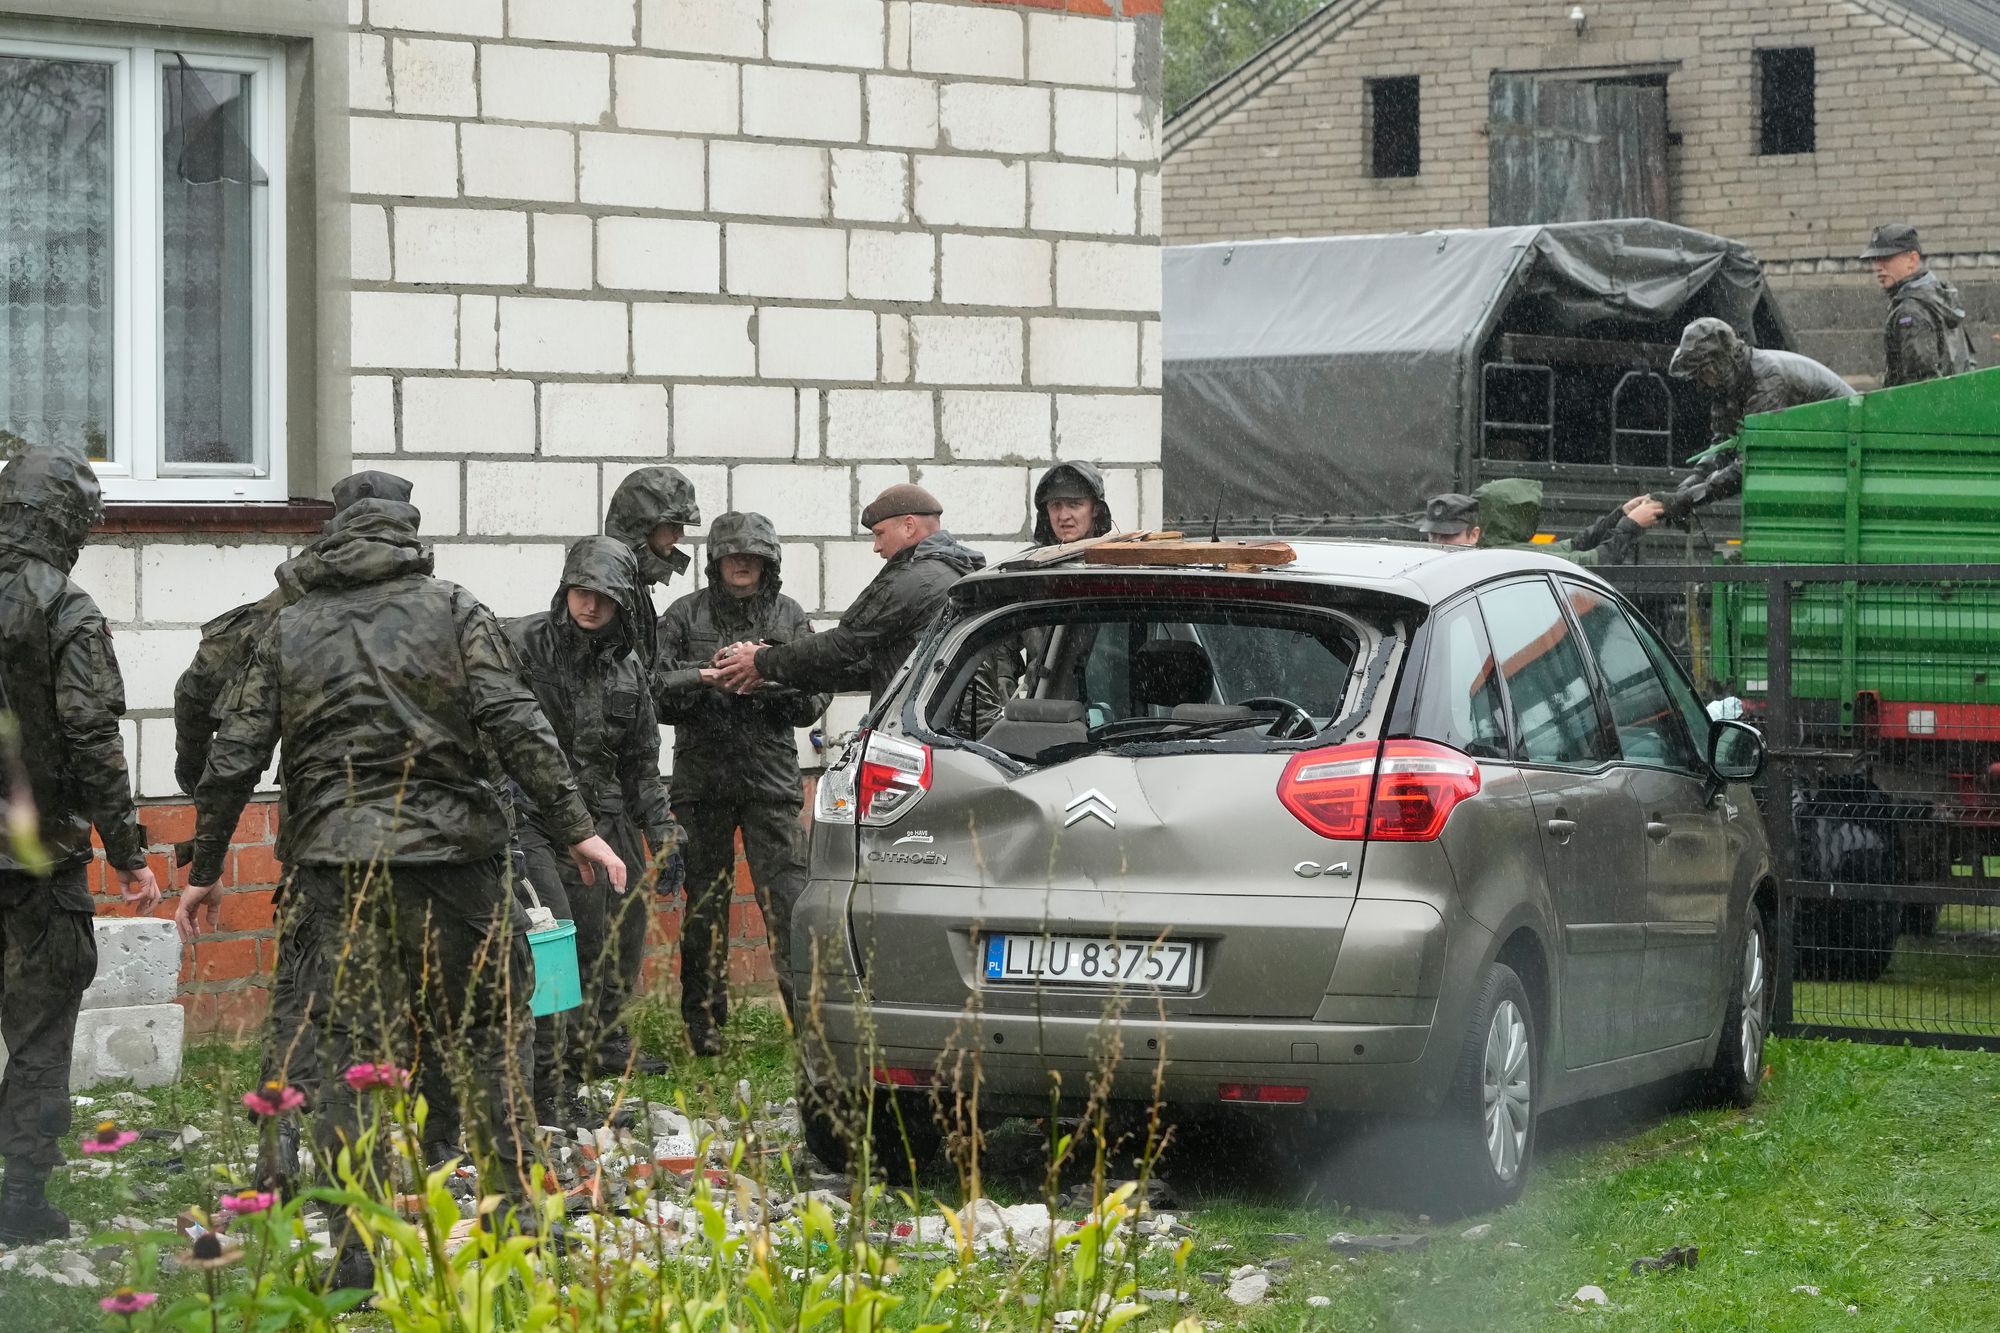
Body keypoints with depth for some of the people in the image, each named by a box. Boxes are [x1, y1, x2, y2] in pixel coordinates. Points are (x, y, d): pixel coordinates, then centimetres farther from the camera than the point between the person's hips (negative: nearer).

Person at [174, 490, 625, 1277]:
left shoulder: (288, 630, 13)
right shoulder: (453, 611, 6)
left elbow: (233, 760, 9)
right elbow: (516, 729, -6)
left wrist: (204, 872, 17)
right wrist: (576, 827, -4)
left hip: (334, 864, 2)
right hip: (447, 853, -2)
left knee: (358, 1043, 4)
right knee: (489, 1030, 10)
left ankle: (366, 1244, 0)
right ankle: (513, 1211, 8)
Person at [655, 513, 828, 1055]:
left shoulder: (789, 617, 10)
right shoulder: (686, 616, 7)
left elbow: (814, 701, 5)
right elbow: (653, 685, -1)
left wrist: (774, 674, -13)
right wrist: (703, 678, -17)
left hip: (771, 780, 0)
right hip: (702, 780, 0)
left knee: (786, 897, -8)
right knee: (705, 901, 5)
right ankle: (704, 1021, 13)